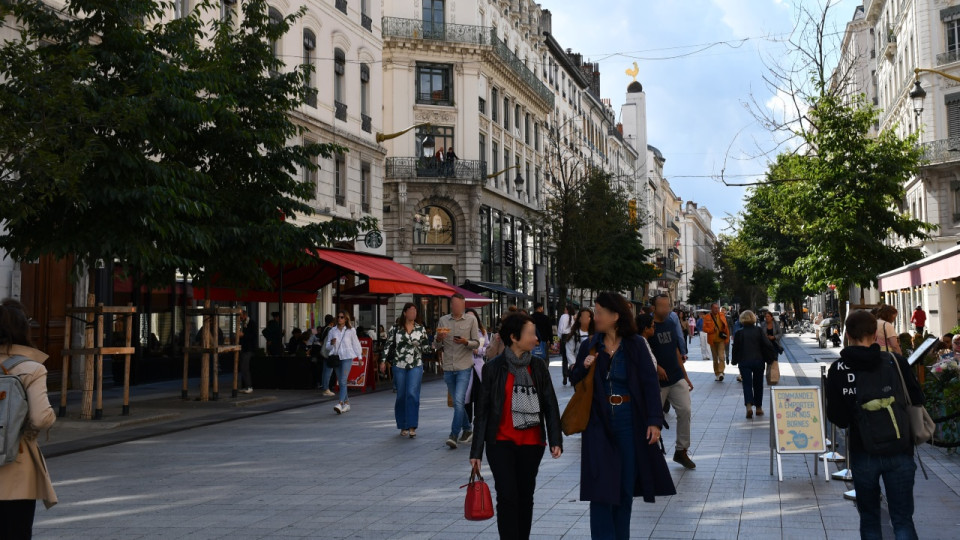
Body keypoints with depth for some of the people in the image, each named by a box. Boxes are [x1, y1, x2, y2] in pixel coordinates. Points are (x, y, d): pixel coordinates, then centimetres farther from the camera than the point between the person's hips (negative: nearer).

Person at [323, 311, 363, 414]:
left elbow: (355, 344, 9)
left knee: (343, 381, -16)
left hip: (347, 357, -4)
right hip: (336, 357, 4)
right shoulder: (332, 331, 8)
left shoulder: (351, 330, 2)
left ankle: (340, 403, -24)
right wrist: (331, 343, -12)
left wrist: (359, 357, 9)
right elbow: (327, 346, 10)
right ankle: (347, 403, 17)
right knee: (340, 382, 7)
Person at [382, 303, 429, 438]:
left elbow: (426, 346, 9)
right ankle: (403, 427, 18)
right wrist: (384, 361, 1)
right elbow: (388, 345, 5)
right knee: (401, 396, 6)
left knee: (412, 394, -13)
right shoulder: (395, 328, 2)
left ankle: (412, 427, -11)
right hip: (399, 366, 1)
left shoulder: (421, 329, 5)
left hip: (416, 366, -1)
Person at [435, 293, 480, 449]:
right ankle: (467, 429, 30)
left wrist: (465, 342, -18)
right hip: (448, 367, 4)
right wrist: (439, 339, -13)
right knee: (457, 402, 13)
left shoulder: (471, 320, 1)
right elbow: (436, 346, 9)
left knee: (459, 401, -14)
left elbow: (477, 343, 1)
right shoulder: (443, 320, 7)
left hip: (464, 367, -4)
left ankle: (454, 435, -12)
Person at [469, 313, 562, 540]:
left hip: (531, 443, 3)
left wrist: (556, 439, -7)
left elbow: (550, 405, 3)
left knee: (525, 497, 11)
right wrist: (476, 451, -2)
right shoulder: (493, 368, -4)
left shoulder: (539, 366, 2)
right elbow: (483, 410, -1)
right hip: (501, 443, -2)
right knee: (507, 497, -8)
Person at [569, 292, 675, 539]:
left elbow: (650, 384, -6)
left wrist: (654, 420, -13)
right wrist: (582, 368, -12)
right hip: (599, 422, 1)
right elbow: (575, 380, 10)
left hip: (629, 421, -1)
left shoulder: (636, 345, -5)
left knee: (626, 486, 8)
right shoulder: (590, 346, 3)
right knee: (601, 487, -2)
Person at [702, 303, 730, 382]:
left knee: (721, 357, -16)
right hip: (713, 340, 1)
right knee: (715, 358, 10)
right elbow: (704, 328, -4)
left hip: (721, 340, -1)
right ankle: (716, 374, 20)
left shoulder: (722, 316, 3)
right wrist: (713, 329, -20)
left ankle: (721, 372, -20)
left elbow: (726, 327, 7)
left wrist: (727, 338, 3)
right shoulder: (707, 318, -1)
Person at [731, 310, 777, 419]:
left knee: (747, 384, -1)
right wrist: (770, 357, 5)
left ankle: (749, 405, -23)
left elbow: (736, 348, 2)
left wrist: (734, 360, 16)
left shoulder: (739, 333, -3)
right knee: (758, 384, 14)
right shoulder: (759, 330, -2)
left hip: (744, 362, -1)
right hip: (758, 361, 1)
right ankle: (759, 408, 20)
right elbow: (768, 345, -7)